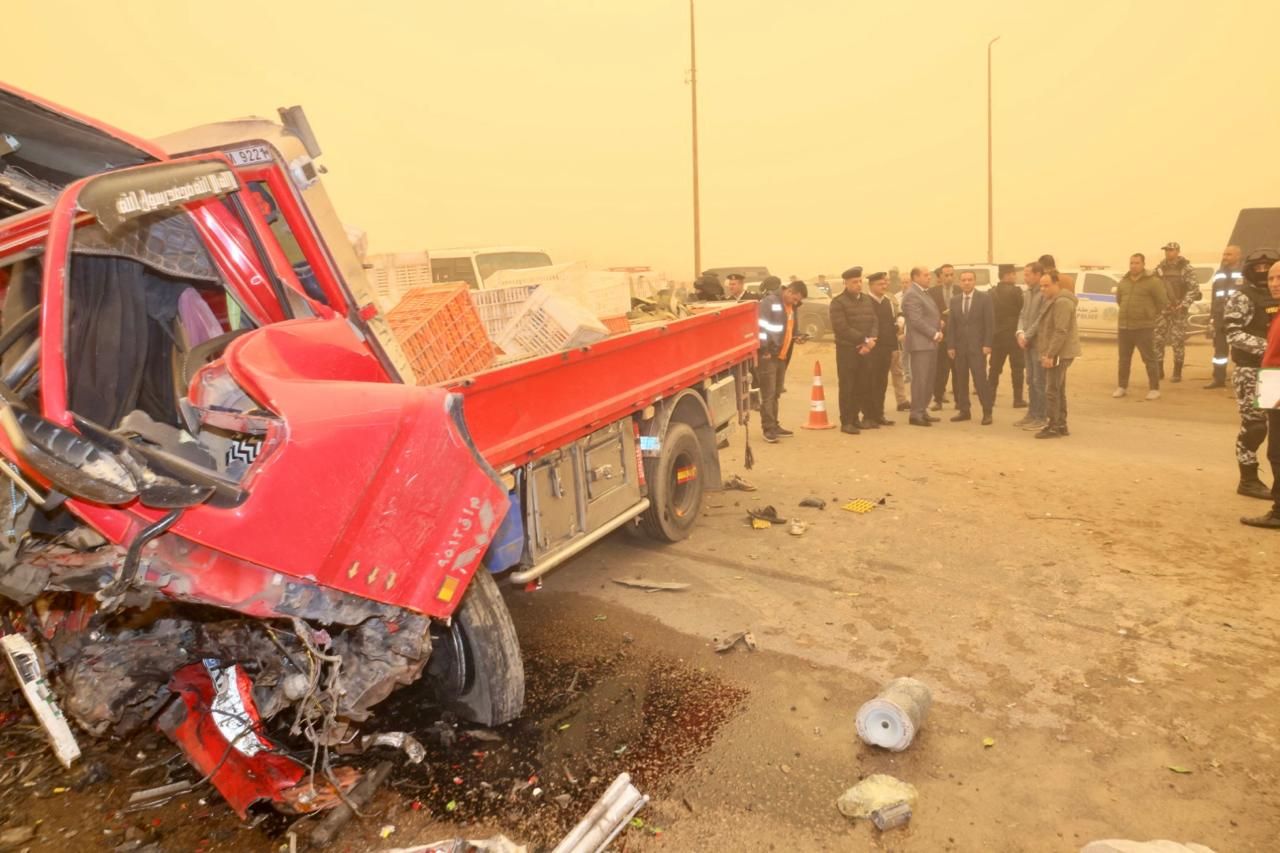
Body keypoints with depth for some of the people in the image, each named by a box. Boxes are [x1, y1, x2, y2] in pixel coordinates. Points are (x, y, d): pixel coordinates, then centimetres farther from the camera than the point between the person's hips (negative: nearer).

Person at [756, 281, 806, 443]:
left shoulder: (791, 307, 17)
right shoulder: (769, 302, -12)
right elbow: (761, 326, -19)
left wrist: (796, 337, 10)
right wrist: (765, 349, -20)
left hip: (781, 356, 9)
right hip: (767, 356, -9)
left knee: (775, 394, 13)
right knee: (768, 394, -6)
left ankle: (774, 426, 21)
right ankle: (768, 428, -2)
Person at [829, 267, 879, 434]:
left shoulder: (867, 299, 15)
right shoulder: (838, 302, -7)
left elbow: (874, 321, 10)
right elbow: (842, 328, -15)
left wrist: (871, 339, -10)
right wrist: (864, 340, -15)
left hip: (866, 349, 6)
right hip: (847, 350, -6)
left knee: (864, 385, 8)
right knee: (848, 387, -3)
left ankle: (863, 418, 18)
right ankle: (847, 422, 2)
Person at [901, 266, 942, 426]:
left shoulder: (926, 293, 17)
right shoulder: (912, 295, -14)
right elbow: (917, 321, -20)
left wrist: (938, 330, 7)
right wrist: (935, 334, -15)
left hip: (930, 343, 10)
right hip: (920, 343, -10)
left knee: (928, 380, 12)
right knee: (920, 379, -8)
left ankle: (923, 411, 19)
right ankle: (916, 414, -3)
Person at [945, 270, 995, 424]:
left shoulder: (984, 298, -1)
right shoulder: (954, 300, 10)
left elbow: (990, 322, -5)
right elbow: (951, 325, 9)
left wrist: (987, 344, -12)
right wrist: (950, 345, 2)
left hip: (977, 346, -4)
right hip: (959, 346, 4)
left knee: (980, 379, -8)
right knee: (961, 380, 6)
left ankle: (987, 412, 0)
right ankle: (964, 411, 15)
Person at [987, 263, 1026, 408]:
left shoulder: (992, 292, 6)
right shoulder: (1015, 291, -12)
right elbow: (1023, 308, -7)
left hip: (996, 335, 5)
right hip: (1013, 334, -5)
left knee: (995, 368, 11)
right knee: (1017, 368, 2)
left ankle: (990, 397, 11)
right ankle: (1018, 399, 2)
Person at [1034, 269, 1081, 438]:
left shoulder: (1062, 302, -17)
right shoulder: (1053, 300, 16)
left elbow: (1061, 332, -23)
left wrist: (1050, 354, -24)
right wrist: (1047, 353, 17)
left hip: (1059, 353, -10)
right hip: (1055, 353, 10)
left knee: (1052, 390, -7)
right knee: (1058, 390, 14)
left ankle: (1054, 427, -2)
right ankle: (1061, 425, 20)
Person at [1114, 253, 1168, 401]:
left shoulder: (1153, 282, -8)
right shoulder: (1123, 281, 10)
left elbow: (1163, 302, -5)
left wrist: (1151, 315, 4)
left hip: (1144, 327, -5)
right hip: (1124, 326, 5)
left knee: (1149, 359, -2)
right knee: (1124, 359, 10)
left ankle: (1154, 389, 5)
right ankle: (1122, 387, 21)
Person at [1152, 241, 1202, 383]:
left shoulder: (1186, 268, -5)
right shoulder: (1160, 268, 11)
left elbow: (1194, 289, -11)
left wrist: (1184, 304, -21)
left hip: (1178, 309, -4)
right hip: (1162, 309, 5)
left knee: (1178, 341, -2)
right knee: (1157, 339, 1)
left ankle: (1177, 373, 5)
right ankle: (1158, 371, 11)